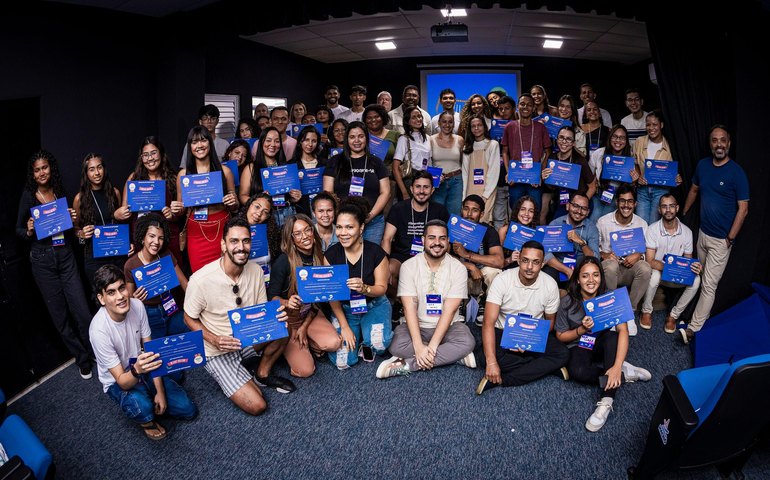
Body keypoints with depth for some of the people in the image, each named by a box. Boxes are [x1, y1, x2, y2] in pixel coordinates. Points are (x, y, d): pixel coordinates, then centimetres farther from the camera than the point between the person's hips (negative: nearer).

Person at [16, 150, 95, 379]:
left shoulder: (60, 192, 5)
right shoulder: (28, 196, -3)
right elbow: (18, 230, 3)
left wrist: (74, 220, -5)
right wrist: (29, 231, -18)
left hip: (66, 256, 2)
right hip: (43, 259, -2)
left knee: (81, 308, -2)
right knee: (59, 314, 6)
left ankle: (95, 351, 14)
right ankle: (82, 358, 20)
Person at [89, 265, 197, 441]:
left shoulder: (137, 306, -17)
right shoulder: (99, 330, -31)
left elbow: (151, 351, -7)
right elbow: (122, 381, -27)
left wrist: (160, 391, -10)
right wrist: (137, 370, -52)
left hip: (143, 369, 4)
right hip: (118, 382, -4)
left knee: (188, 410, -5)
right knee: (142, 408, -37)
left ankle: (149, 401, 18)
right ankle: (146, 421, -1)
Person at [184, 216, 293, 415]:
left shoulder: (255, 270, -11)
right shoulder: (201, 279, -26)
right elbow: (189, 319, -10)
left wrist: (277, 314, -23)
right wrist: (214, 340, -27)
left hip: (247, 338, 5)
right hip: (217, 352, -5)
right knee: (257, 406, -14)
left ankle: (262, 374, 4)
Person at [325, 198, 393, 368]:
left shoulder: (376, 252, -16)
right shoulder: (331, 254, -11)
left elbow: (381, 288, -9)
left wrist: (364, 289, -32)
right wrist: (344, 326, -12)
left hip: (374, 305, -1)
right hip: (344, 308, 2)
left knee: (379, 343, -31)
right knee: (342, 361, -13)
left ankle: (366, 343, 7)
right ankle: (359, 335, 19)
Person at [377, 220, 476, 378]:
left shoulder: (458, 268, -8)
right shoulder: (409, 266, -8)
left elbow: (449, 310, -14)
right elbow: (410, 308, -15)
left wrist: (432, 346, -24)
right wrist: (418, 346, -27)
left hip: (448, 325, 0)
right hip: (417, 326, 0)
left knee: (467, 342, -31)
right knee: (396, 345, -30)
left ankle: (407, 365, -24)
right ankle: (454, 356, -16)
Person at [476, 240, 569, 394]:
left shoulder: (550, 285, -11)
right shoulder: (502, 280, -20)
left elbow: (549, 321, 3)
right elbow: (489, 322, -25)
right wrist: (491, 362, -37)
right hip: (503, 332, -2)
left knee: (562, 354, -24)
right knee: (489, 355, -34)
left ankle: (497, 380, -26)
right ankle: (544, 367, -15)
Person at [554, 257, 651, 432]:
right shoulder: (568, 302, -13)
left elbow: (623, 330, -26)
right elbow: (560, 336, -4)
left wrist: (616, 366, -39)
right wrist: (582, 330, -25)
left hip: (602, 345, 1)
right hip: (579, 347, -1)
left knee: (612, 336, -35)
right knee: (577, 371, -35)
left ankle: (606, 402, -35)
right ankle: (624, 374, -12)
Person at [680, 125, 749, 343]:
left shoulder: (737, 172, -15)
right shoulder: (703, 165, 1)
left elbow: (743, 209, -13)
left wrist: (730, 238, -14)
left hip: (721, 239, -6)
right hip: (703, 232, 6)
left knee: (709, 285, -2)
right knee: (702, 279, 17)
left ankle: (694, 328, 1)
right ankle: (704, 314, 33)